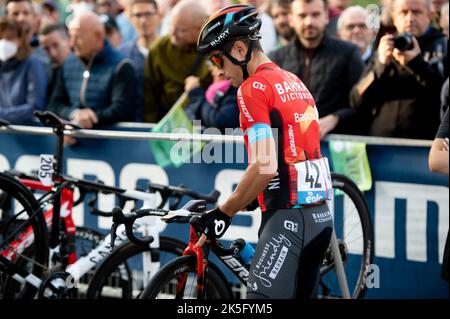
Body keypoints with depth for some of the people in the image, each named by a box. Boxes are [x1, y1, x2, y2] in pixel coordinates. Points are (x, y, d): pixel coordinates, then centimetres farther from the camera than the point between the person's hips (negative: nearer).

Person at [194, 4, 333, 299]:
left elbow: (264, 167, -19)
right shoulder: (296, 84, 17)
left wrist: (223, 213, -9)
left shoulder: (254, 87, -10)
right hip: (320, 216, 9)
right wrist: (245, 200, 25)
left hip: (288, 219, -9)